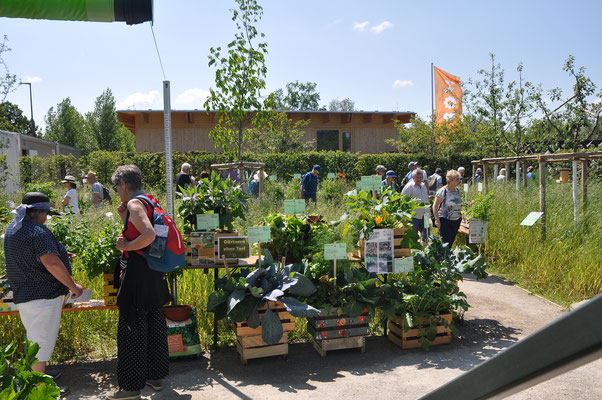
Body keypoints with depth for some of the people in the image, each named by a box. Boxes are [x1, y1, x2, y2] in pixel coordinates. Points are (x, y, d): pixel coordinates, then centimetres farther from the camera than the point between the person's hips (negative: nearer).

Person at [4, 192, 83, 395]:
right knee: (41, 340, 0)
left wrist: (60, 253, 23)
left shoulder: (13, 228, 10)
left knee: (35, 337, 24)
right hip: (42, 295, -10)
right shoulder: (39, 232, -22)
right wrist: (73, 286, -21)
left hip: (24, 293, 10)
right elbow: (52, 264, -29)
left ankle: (40, 372, 40)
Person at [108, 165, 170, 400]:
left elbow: (149, 235, -30)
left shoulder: (134, 204, -15)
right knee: (155, 325, 16)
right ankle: (157, 376, 29)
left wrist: (125, 245, -17)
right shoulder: (149, 202, 14)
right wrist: (125, 218, 12)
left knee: (132, 330, 1)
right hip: (154, 274, 9)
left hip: (137, 273, -9)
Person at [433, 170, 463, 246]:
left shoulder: (457, 190, 8)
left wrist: (460, 218, 18)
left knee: (451, 242, 10)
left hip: (456, 221, 7)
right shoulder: (442, 191, -13)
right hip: (445, 221, -7)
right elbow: (435, 206, -13)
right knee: (447, 243, -9)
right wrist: (437, 220, -18)